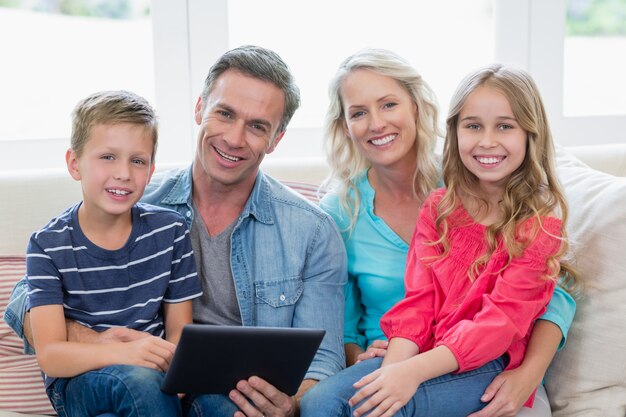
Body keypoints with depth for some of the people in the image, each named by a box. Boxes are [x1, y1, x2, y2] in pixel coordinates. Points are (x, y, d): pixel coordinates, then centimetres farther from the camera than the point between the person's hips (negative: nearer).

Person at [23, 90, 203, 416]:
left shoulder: (170, 231, 2)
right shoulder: (48, 246, -6)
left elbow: (179, 331, 5)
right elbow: (49, 355, -14)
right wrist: (123, 352, -33)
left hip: (157, 377, 2)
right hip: (77, 383, -2)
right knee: (140, 379, -36)